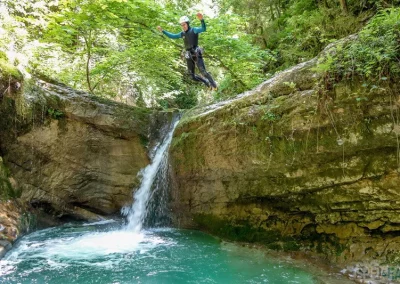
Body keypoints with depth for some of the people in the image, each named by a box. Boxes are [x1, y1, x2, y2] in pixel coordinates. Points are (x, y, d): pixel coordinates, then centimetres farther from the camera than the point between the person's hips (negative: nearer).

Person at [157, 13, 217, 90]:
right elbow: (172, 36, 26)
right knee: (192, 76, 6)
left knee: (203, 72, -17)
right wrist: (162, 31, 20)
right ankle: (207, 83, 21)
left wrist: (201, 20, -42)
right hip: (189, 57, 7)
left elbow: (203, 29, -23)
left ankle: (214, 85, -2)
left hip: (196, 54, -7)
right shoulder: (182, 33, 15)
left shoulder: (194, 30, -4)